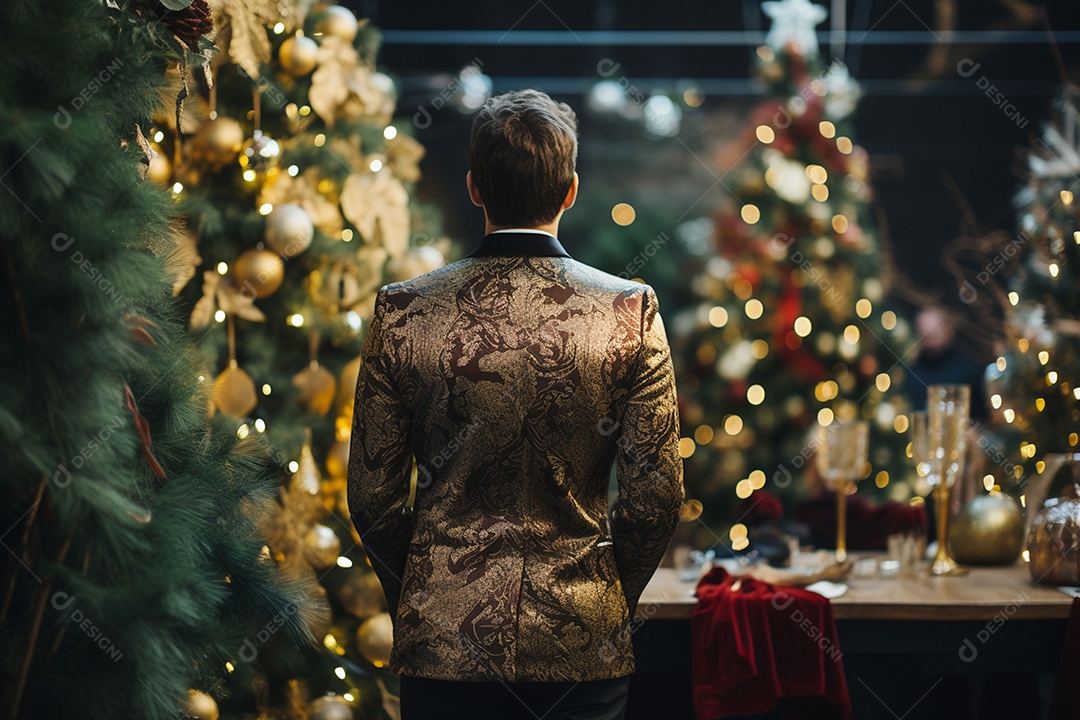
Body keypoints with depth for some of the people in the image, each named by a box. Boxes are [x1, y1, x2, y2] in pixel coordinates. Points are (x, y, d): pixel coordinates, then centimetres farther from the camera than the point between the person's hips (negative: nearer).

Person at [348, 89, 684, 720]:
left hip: (442, 642, 1)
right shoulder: (631, 313, -9)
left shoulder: (401, 313, -7)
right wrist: (611, 595, 10)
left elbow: (372, 496, -2)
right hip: (583, 645, 0)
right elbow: (657, 497, -6)